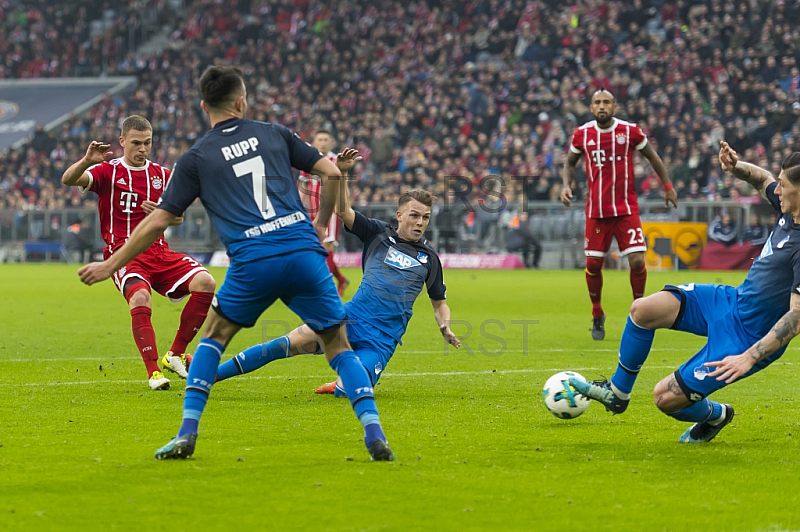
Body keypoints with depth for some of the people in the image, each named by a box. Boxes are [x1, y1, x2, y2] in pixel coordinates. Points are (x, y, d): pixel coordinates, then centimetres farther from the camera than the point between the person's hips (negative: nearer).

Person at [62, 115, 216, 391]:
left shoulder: (162, 175, 15)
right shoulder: (108, 171, 2)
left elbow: (178, 217, 25)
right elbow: (68, 179, -16)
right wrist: (86, 161, -37)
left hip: (159, 252, 5)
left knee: (205, 283, -18)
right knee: (140, 298, -35)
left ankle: (175, 355, -5)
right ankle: (153, 372, -27)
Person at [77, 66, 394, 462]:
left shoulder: (196, 158, 10)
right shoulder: (274, 134, 16)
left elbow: (158, 222, 10)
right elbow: (331, 173, 13)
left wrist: (110, 266, 19)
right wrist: (320, 225, 29)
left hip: (253, 262, -1)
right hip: (304, 250, 1)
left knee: (215, 334, 22)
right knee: (339, 346, 12)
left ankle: (187, 433, 11)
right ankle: (374, 435, -4)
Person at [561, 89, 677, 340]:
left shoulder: (630, 131, -4)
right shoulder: (582, 134, 1)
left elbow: (653, 157, 11)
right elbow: (570, 162, 18)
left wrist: (667, 186, 13)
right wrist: (566, 185, 0)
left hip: (626, 209, -1)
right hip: (596, 211, 1)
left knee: (637, 261, -10)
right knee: (593, 263, 1)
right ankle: (597, 316, 21)